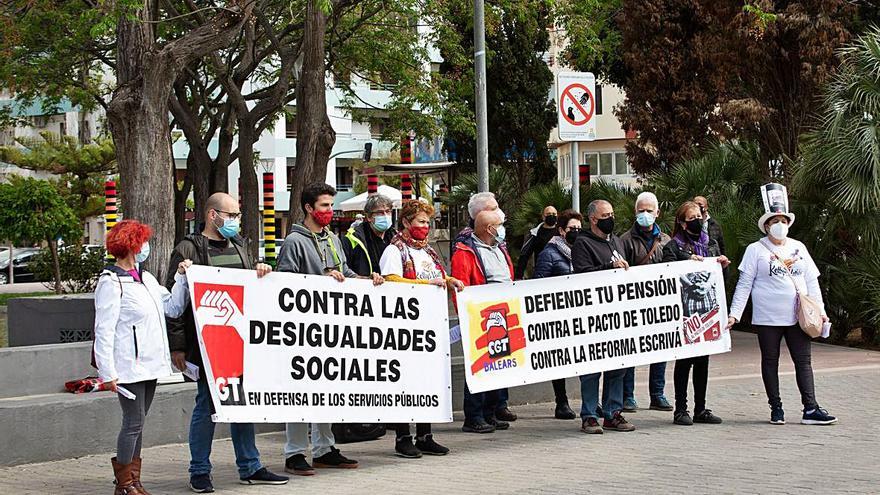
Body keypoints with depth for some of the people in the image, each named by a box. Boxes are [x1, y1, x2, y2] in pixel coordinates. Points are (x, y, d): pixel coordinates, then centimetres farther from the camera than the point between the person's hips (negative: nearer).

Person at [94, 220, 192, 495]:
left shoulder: (146, 279, 15)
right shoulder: (111, 282, -10)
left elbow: (173, 307, 16)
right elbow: (104, 331, -14)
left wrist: (181, 277, 7)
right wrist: (108, 372, -18)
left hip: (150, 364, 8)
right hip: (128, 366, -8)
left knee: (137, 423, 12)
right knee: (134, 422, -5)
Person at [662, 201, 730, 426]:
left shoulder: (711, 243, 16)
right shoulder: (673, 246, -1)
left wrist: (722, 265, 0)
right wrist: (689, 263, -21)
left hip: (707, 308, 5)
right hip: (684, 310, -5)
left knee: (703, 359, 9)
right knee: (684, 359, -2)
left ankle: (701, 408, 16)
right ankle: (680, 409, 4)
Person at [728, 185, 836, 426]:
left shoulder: (798, 248, 12)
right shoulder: (756, 250, 0)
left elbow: (812, 281, 14)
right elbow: (744, 284, -2)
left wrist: (820, 310, 8)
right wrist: (734, 313, -9)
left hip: (797, 316, 3)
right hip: (767, 317, -3)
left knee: (803, 360, 0)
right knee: (770, 361, 5)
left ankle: (810, 409, -1)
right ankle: (776, 408, 13)